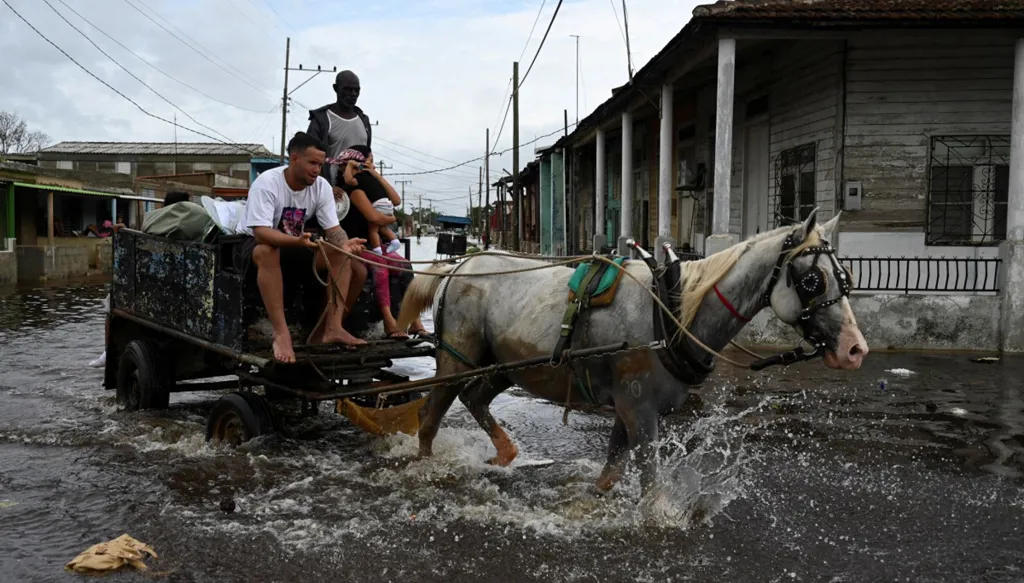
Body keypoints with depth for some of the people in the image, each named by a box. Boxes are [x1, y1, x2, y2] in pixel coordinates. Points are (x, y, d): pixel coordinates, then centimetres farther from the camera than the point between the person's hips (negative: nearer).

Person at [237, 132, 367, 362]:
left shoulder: (321, 186, -8)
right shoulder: (267, 183, -24)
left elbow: (333, 229, -11)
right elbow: (261, 232, -34)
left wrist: (344, 243, -36)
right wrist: (297, 241, -51)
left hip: (296, 247, 5)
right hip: (256, 245, -5)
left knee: (342, 254, -16)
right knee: (267, 252, -40)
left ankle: (333, 328, -19)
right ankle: (281, 333, -41)